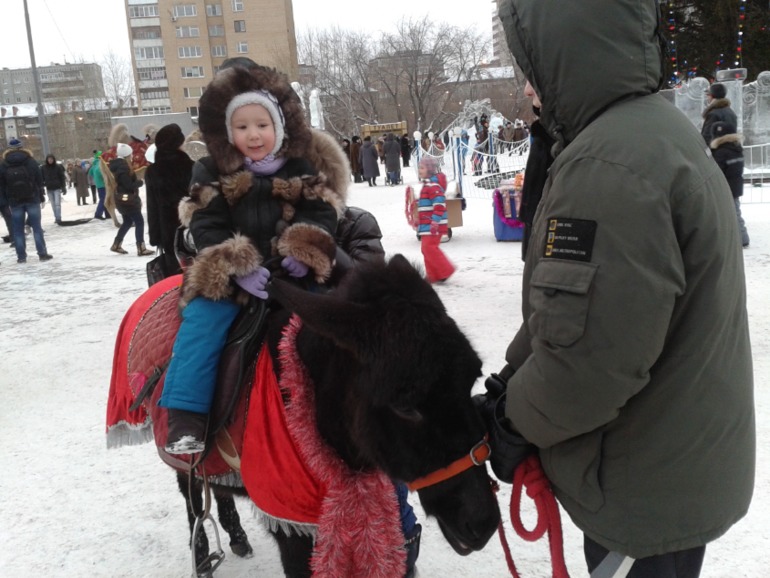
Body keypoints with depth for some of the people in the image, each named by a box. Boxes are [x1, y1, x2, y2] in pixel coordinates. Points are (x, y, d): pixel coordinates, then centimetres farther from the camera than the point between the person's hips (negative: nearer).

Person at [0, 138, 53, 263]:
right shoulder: (31, 161, 1)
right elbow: (39, 181, 0)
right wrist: (42, 197, 5)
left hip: (14, 201, 1)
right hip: (32, 199, 0)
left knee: (18, 230, 5)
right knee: (37, 227, 1)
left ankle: (21, 256, 3)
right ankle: (42, 253, -3)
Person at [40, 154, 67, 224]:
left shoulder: (58, 167, -5)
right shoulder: (43, 168, -1)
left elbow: (62, 177, -2)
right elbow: (41, 178, 4)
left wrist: (63, 188, -4)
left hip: (57, 188, -2)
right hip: (49, 189, 3)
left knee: (57, 204, -10)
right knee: (53, 205, 7)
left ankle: (58, 218, -11)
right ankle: (56, 218, 15)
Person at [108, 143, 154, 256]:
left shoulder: (119, 164, 10)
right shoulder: (122, 167, -21)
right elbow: (129, 185, -24)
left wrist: (137, 181, 6)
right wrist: (140, 182, -9)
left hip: (123, 199, 10)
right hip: (127, 199, -10)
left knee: (127, 222, 21)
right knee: (139, 222, -6)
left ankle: (116, 245, 28)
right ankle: (141, 248, -6)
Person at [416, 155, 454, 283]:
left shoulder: (433, 185, -15)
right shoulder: (427, 184, 18)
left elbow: (439, 204, -25)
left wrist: (435, 222, -28)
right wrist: (419, 222, 30)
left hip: (432, 225, -11)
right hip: (427, 225, 11)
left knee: (429, 247, -13)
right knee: (427, 248, 12)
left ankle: (445, 271, -5)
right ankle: (433, 275, 19)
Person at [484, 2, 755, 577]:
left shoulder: (608, 163, -28)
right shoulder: (658, 128, 5)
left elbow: (587, 358, -28)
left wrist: (515, 423, -10)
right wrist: (512, 381, 5)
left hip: (646, 489, -9)